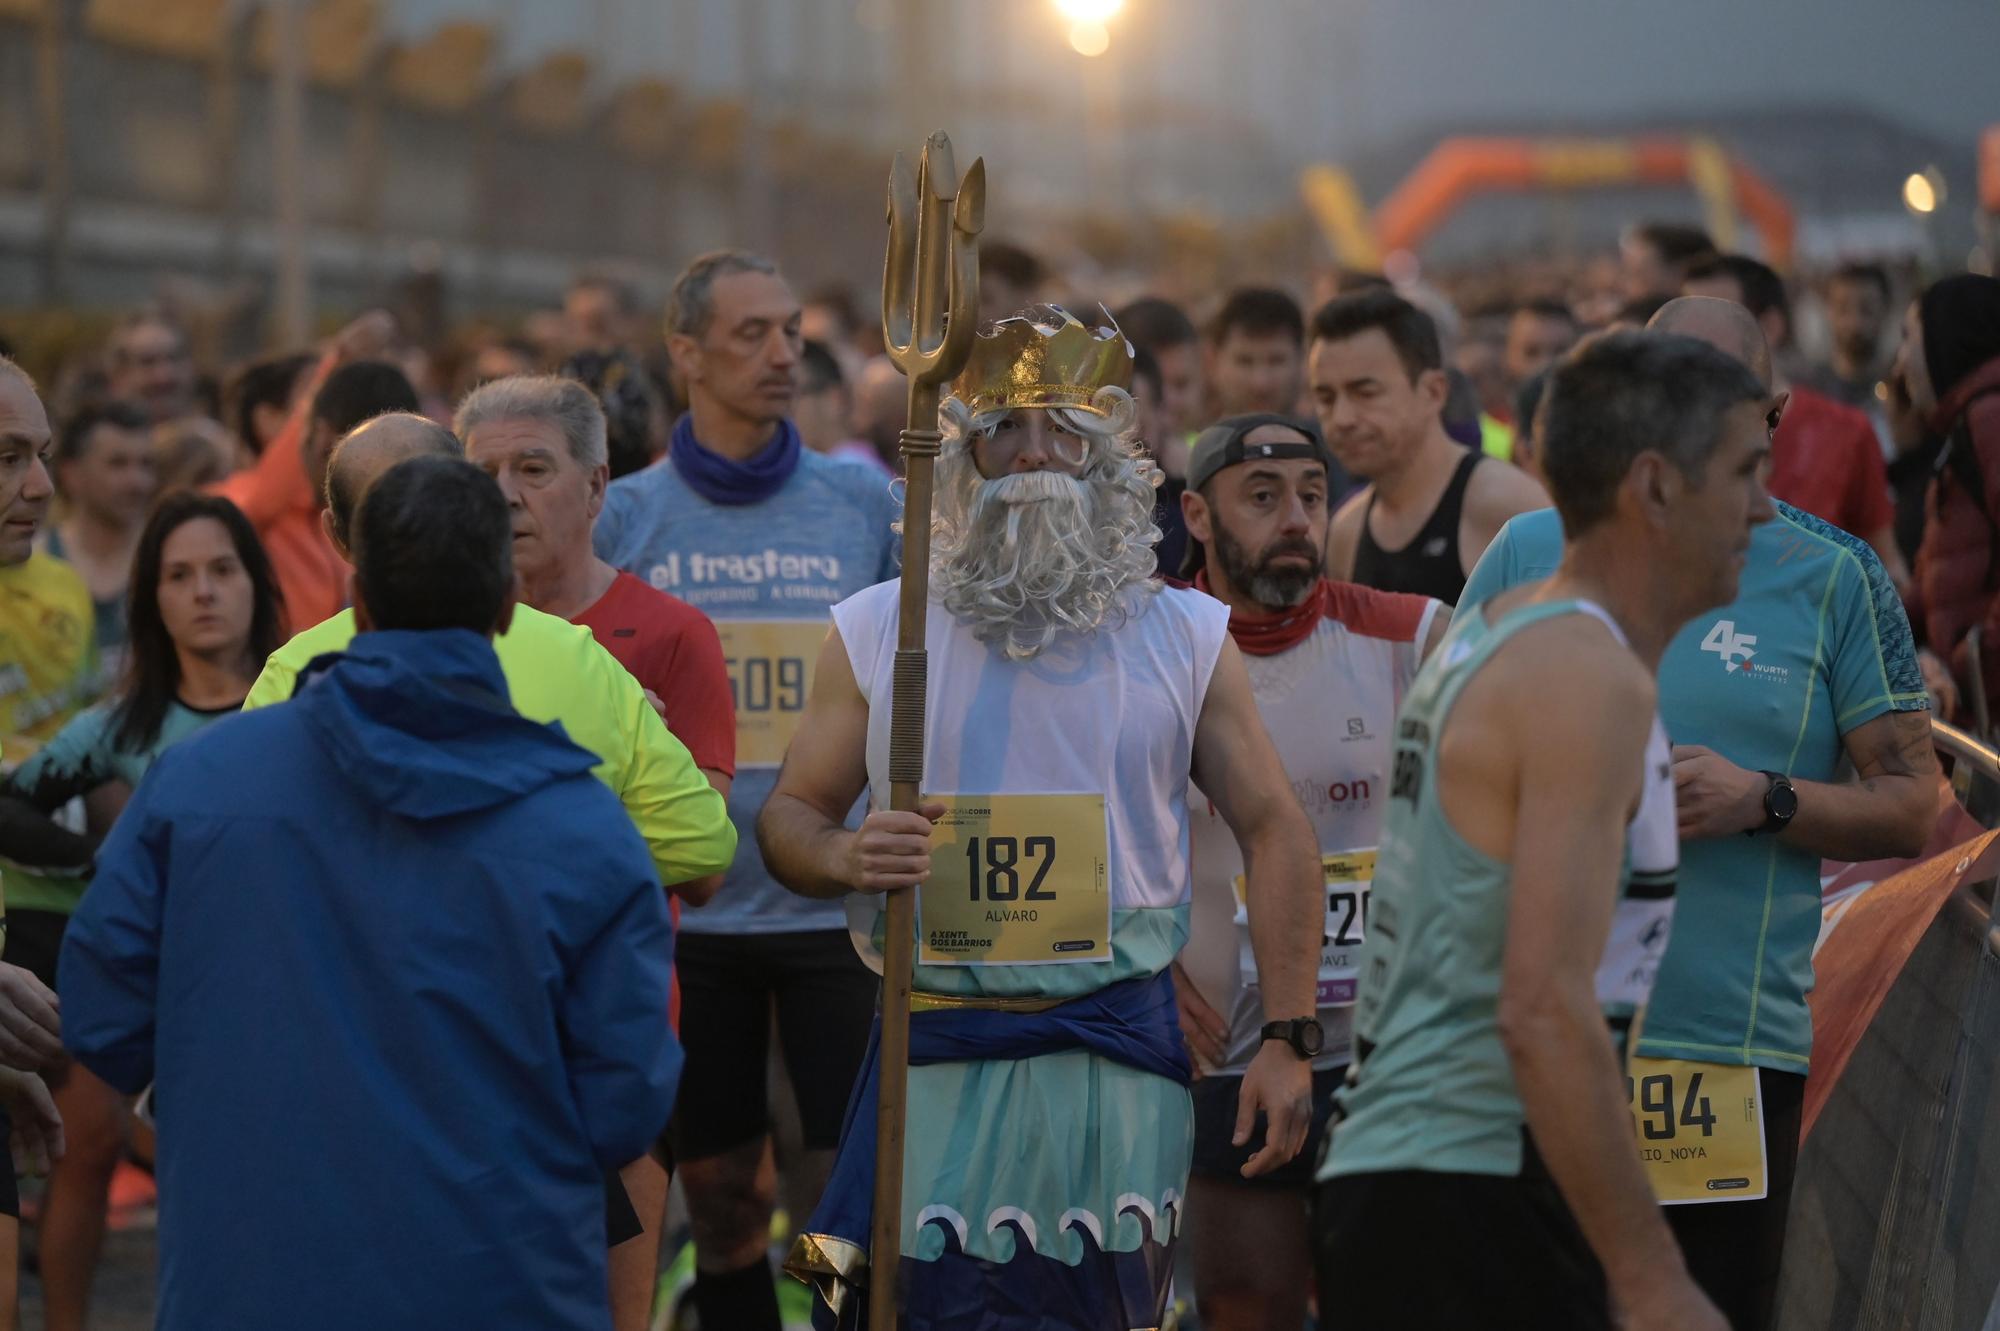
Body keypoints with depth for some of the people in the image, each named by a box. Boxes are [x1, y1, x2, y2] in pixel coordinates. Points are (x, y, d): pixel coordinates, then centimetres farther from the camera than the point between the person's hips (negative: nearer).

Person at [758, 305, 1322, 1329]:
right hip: (934, 1053, 0)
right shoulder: (875, 631, 5)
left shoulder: (1186, 637, 5)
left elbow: (1272, 832, 7)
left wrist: (1288, 1039, 0)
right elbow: (789, 818, 10)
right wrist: (846, 857, -15)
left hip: (1116, 1049, 0)